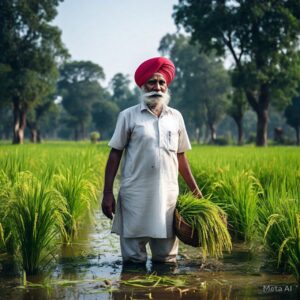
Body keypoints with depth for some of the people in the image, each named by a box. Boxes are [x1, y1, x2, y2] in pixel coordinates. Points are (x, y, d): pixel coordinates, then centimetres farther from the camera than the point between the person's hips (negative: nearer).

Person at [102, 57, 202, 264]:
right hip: (135, 195, -3)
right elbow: (115, 155, 2)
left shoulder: (176, 117, 11)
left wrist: (196, 191, 15)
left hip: (167, 195, 3)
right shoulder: (128, 116, 2)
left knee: (167, 258, 8)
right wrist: (108, 193, -4)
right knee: (133, 258, 2)